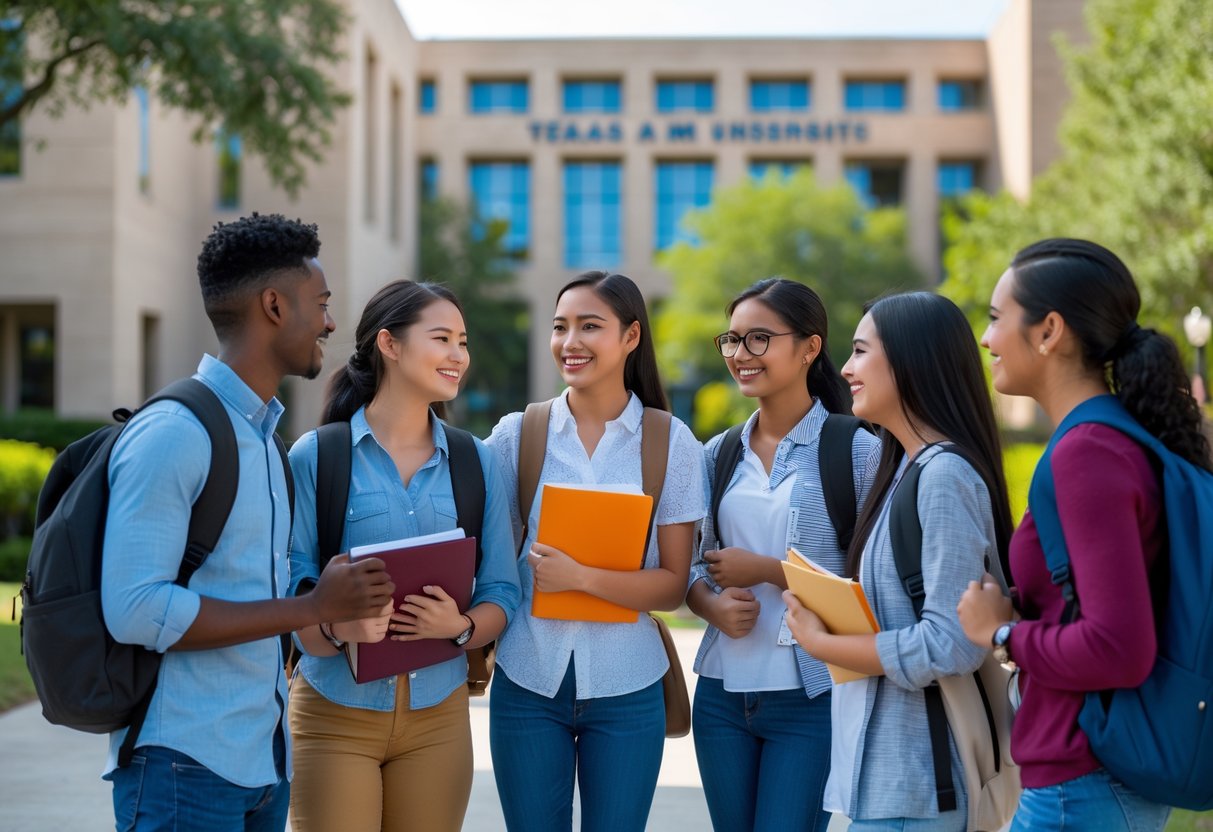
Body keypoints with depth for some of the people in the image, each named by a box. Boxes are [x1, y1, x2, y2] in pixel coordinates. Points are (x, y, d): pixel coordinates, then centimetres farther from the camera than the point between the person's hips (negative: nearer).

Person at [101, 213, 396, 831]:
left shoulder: (260, 434, 15)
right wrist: (312, 607, -19)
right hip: (186, 764, -8)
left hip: (263, 758, 8)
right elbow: (136, 610, -21)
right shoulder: (171, 435, -14)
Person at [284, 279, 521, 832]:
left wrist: (460, 626, -16)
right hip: (337, 710, -3)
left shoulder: (475, 463, 6)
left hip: (438, 715, 3)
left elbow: (501, 595, 5)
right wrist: (338, 629, -28)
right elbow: (288, 587, -8)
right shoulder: (316, 456, -5)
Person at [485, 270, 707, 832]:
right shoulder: (517, 433, 1)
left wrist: (580, 577, -19)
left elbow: (672, 585, -6)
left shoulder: (671, 442, -2)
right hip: (528, 679, 1)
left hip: (626, 686, -1)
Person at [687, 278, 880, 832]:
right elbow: (692, 565, 12)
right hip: (722, 689, 5)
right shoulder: (719, 453, 8)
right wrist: (714, 606, -9)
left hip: (811, 697, -5)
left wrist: (768, 571, -15)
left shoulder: (857, 451, -7)